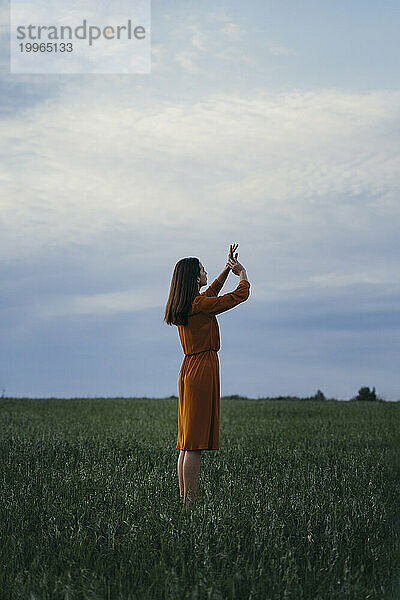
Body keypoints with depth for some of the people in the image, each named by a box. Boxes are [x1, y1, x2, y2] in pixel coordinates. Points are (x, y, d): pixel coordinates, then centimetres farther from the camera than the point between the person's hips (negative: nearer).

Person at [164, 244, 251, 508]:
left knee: (187, 442, 9)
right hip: (203, 370, -9)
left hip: (189, 370, 9)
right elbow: (240, 295, -6)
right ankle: (189, 504, -10)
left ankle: (183, 501, 10)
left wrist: (227, 269, 33)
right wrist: (243, 274, 13)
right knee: (195, 443, -10)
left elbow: (211, 293, 34)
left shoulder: (183, 306, 13)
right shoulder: (199, 305, -13)